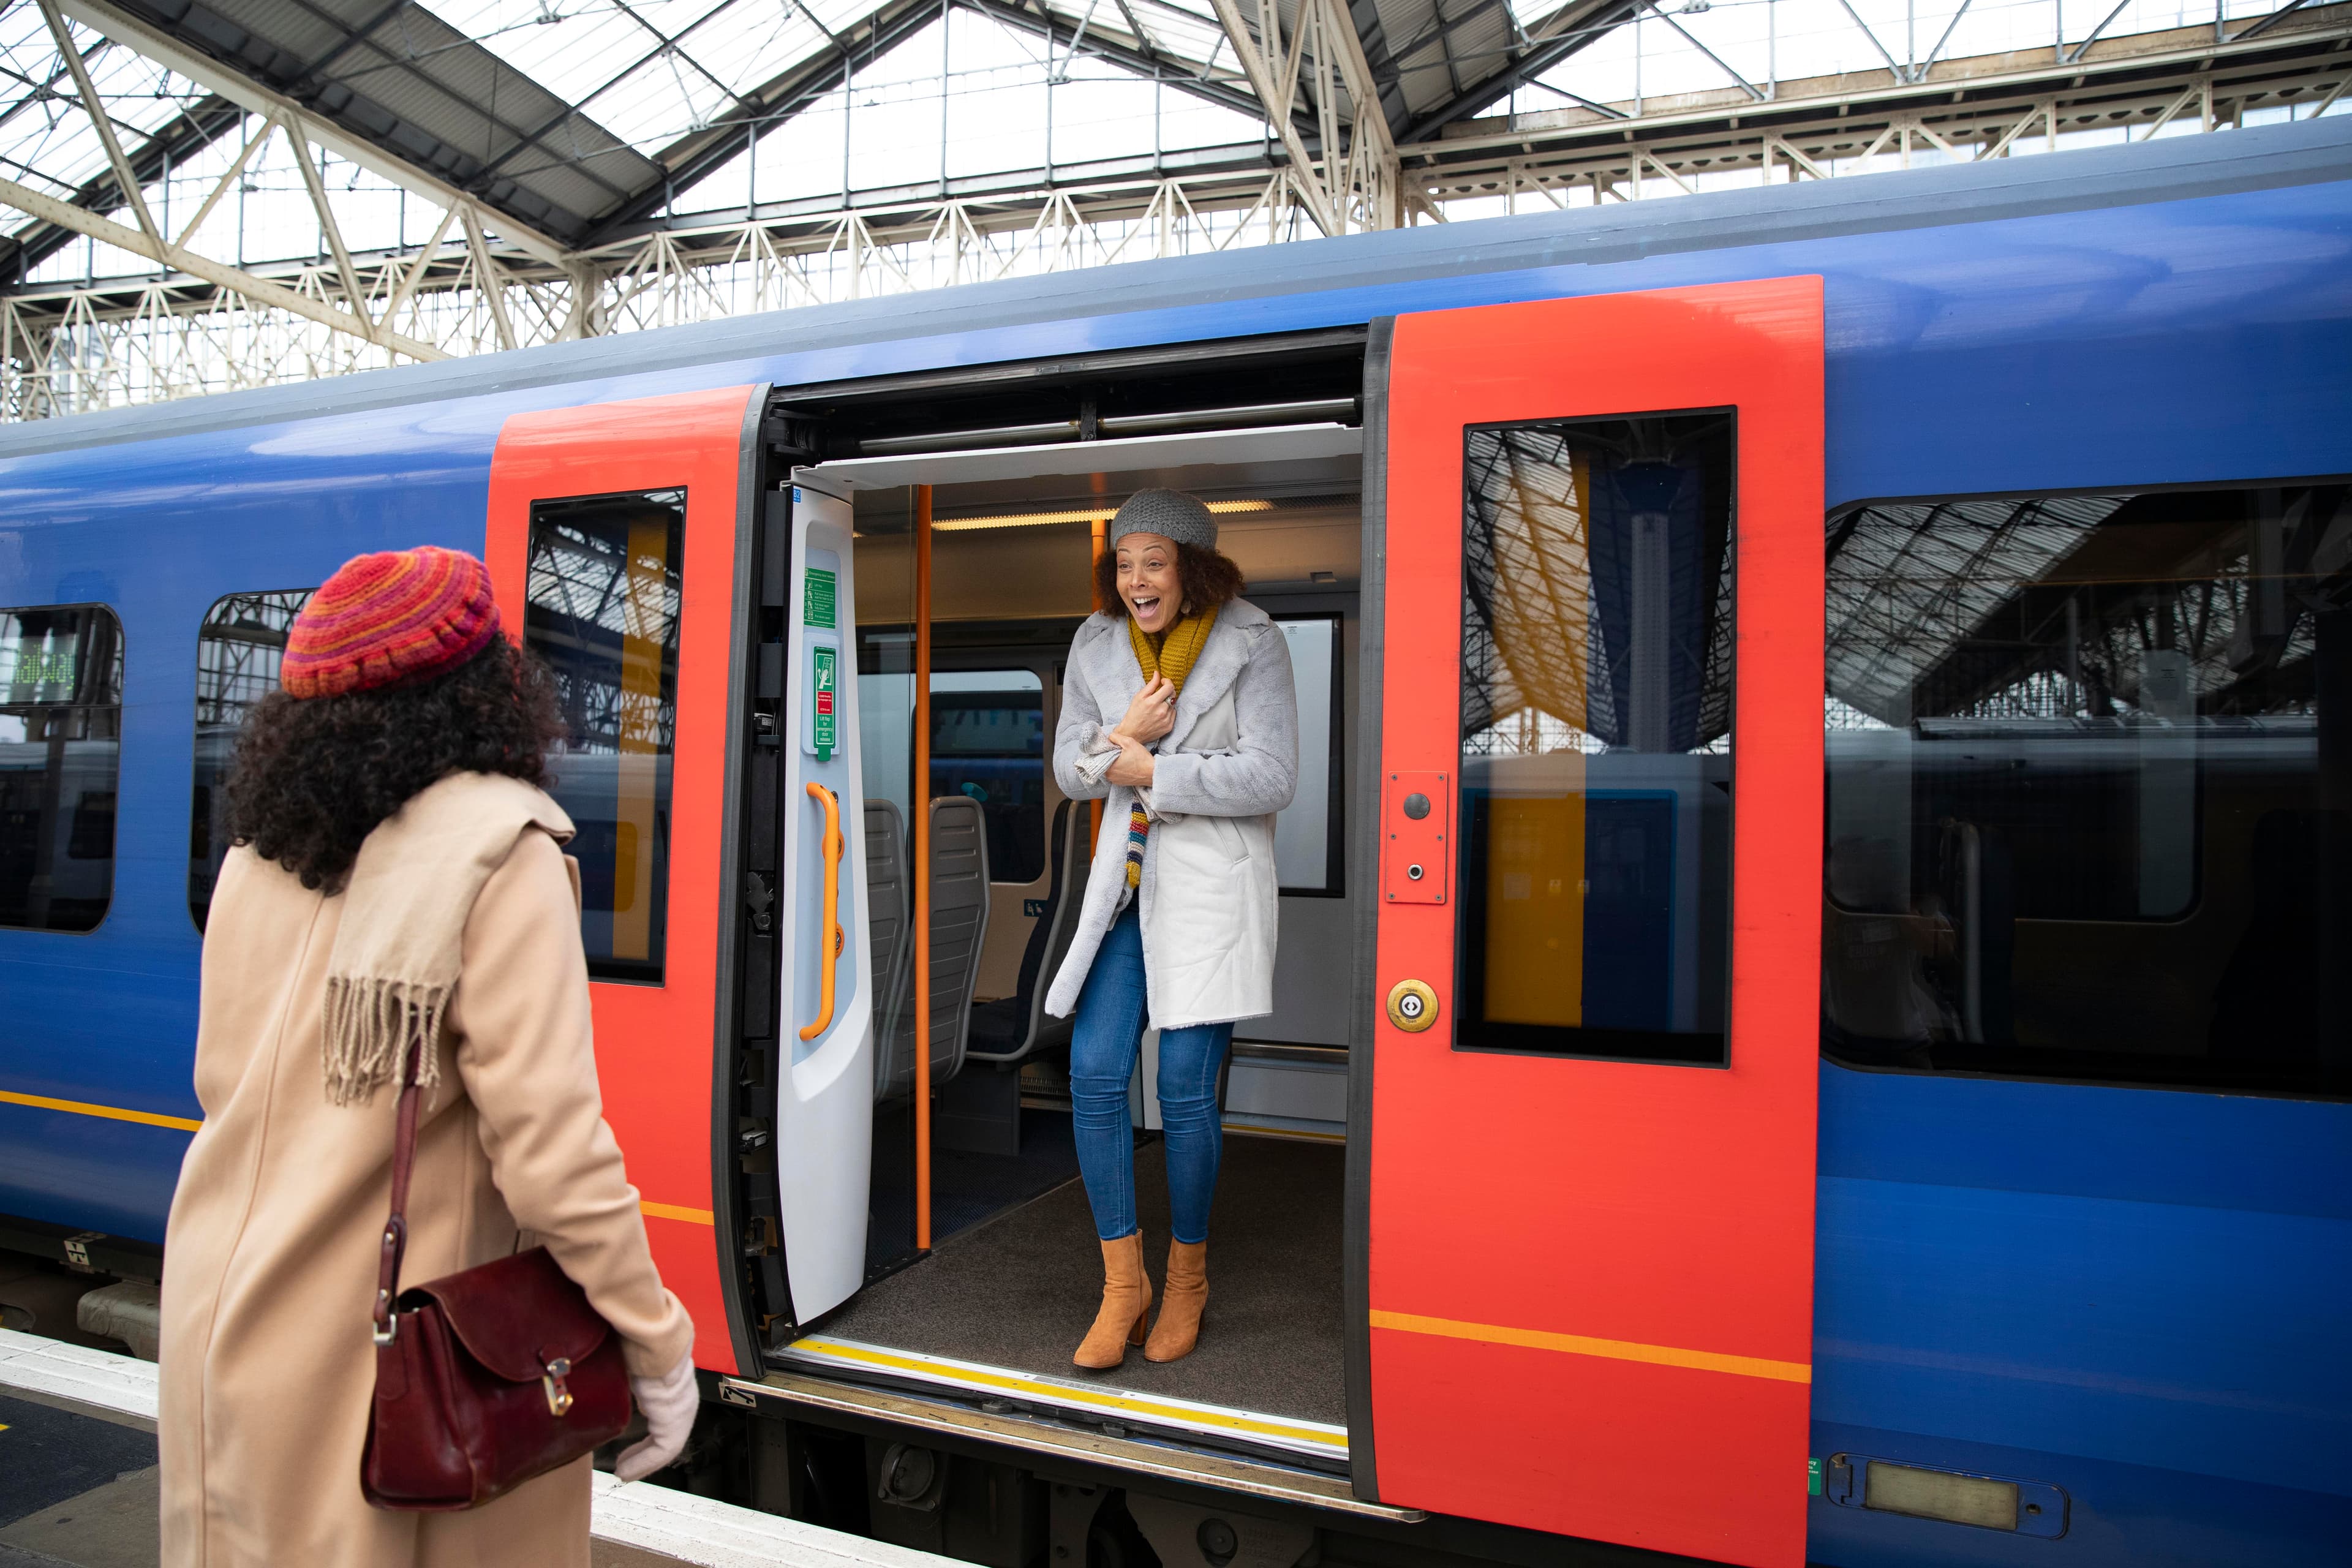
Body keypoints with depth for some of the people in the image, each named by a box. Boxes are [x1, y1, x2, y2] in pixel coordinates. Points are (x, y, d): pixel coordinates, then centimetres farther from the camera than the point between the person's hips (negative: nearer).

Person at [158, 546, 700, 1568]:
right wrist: (657, 1343, -14)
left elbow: (227, 1088, 11)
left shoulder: (264, 845, 2)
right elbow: (547, 1140, -22)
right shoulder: (496, 851, -18)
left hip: (222, 1328, 6)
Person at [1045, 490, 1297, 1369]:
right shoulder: (1096, 644, 7)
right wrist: (1122, 738, -14)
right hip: (1126, 879, 5)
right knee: (1094, 1076, -2)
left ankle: (1188, 1276, 21)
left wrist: (1146, 769, -13)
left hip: (1213, 883, -4)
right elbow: (1068, 770, 8)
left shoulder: (1250, 644, -8)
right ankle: (1124, 1281, 15)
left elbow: (1271, 778, -14)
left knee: (1185, 1090, -3)